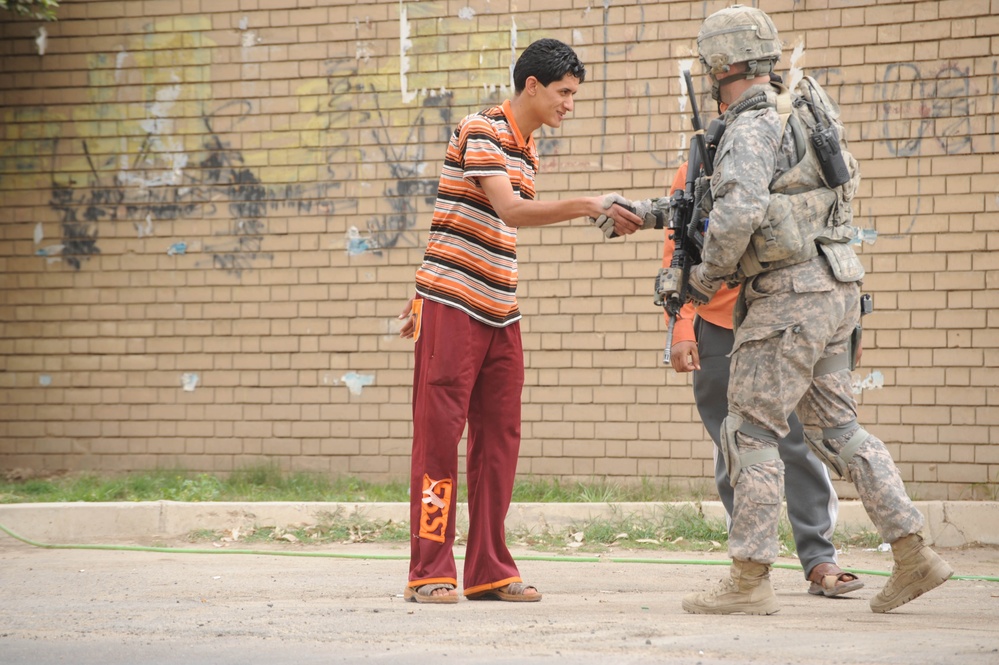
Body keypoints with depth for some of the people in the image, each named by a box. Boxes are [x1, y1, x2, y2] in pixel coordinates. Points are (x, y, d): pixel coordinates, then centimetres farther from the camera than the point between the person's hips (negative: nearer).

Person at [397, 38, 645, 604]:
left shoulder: (527, 150, 17)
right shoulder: (483, 131, -9)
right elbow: (509, 210, -23)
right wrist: (587, 207, -30)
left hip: (500, 312, 8)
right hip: (453, 307, -8)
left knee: (499, 440, 5)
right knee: (440, 434, -5)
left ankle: (489, 571, 9)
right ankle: (430, 573, -2)